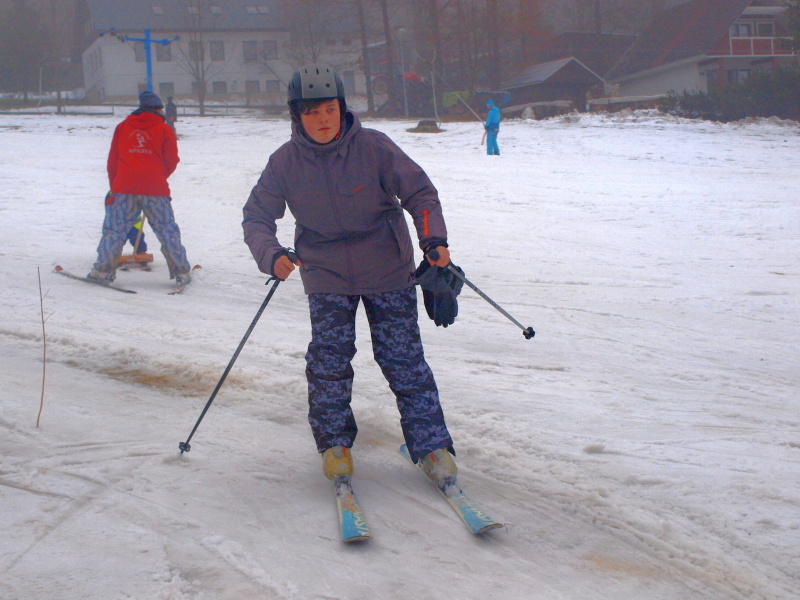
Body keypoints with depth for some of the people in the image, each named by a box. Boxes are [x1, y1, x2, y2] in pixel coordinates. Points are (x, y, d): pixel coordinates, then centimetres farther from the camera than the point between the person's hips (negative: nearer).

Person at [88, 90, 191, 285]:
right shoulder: (164, 129, 6)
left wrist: (114, 185, 22)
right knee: (167, 231, 6)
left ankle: (104, 269, -1)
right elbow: (171, 161, 5)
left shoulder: (122, 127, 13)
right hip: (155, 189, -1)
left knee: (115, 229, 6)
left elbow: (112, 159, 13)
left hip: (124, 187, 1)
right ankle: (181, 272, 6)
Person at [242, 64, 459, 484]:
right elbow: (256, 217, -4)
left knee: (403, 358, 0)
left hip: (388, 272, -1)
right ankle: (334, 441, 17)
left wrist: (433, 238, -24)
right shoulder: (285, 162, -9)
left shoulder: (372, 147, -15)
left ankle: (431, 444, 11)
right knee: (328, 360, -3)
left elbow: (419, 192, -9)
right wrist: (271, 255, -23)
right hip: (326, 277, 2)